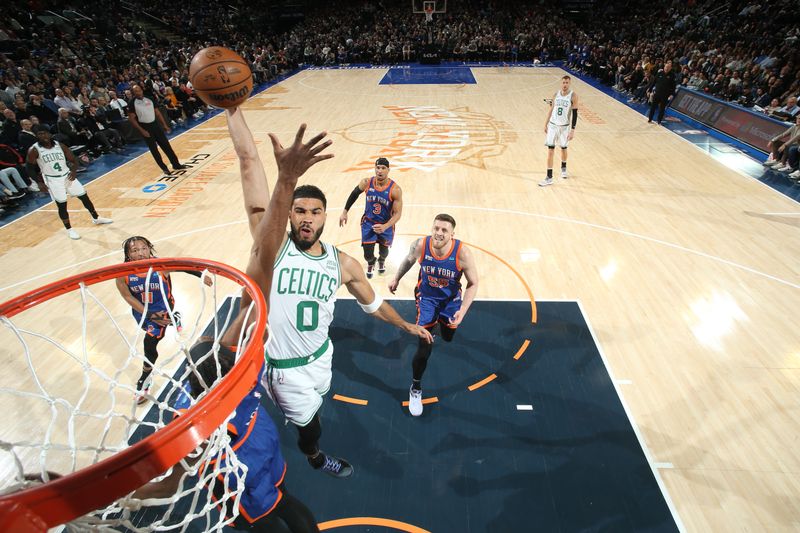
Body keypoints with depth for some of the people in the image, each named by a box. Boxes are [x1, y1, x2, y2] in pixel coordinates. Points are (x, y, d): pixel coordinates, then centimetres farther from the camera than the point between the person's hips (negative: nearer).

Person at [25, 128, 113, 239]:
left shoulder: (59, 145, -2)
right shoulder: (34, 150, -11)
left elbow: (73, 160, 4)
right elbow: (30, 169, -4)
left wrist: (74, 171, -15)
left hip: (67, 176, 4)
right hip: (53, 180, -4)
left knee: (84, 197, 9)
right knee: (62, 205, -1)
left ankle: (96, 218, 29)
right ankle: (69, 229, 14)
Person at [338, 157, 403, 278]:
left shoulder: (395, 189, -25)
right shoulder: (366, 183, -17)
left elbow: (398, 213, -22)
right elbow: (354, 194, 4)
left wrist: (385, 227, -36)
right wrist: (345, 212, 4)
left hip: (386, 225, -1)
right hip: (368, 222, 1)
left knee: (384, 251, 17)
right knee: (368, 253, -2)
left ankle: (382, 261, 57)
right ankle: (370, 264, 38)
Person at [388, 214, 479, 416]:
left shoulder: (462, 253, -30)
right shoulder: (420, 245, -27)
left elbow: (473, 284, -17)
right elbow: (409, 260, -2)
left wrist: (463, 310, -28)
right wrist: (397, 279, 11)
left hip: (451, 298, 1)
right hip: (427, 297, -1)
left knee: (448, 337, 25)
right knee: (424, 349, -7)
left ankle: (442, 321, 64)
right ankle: (415, 389, 19)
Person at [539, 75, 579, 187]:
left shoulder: (573, 96, -8)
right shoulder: (556, 94, 4)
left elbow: (575, 114, -9)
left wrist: (573, 130, -15)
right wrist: (546, 124, 11)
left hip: (564, 127, -2)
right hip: (553, 125, 2)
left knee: (563, 148, 15)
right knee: (550, 150, -5)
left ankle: (563, 168, 43)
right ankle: (549, 178, -4)